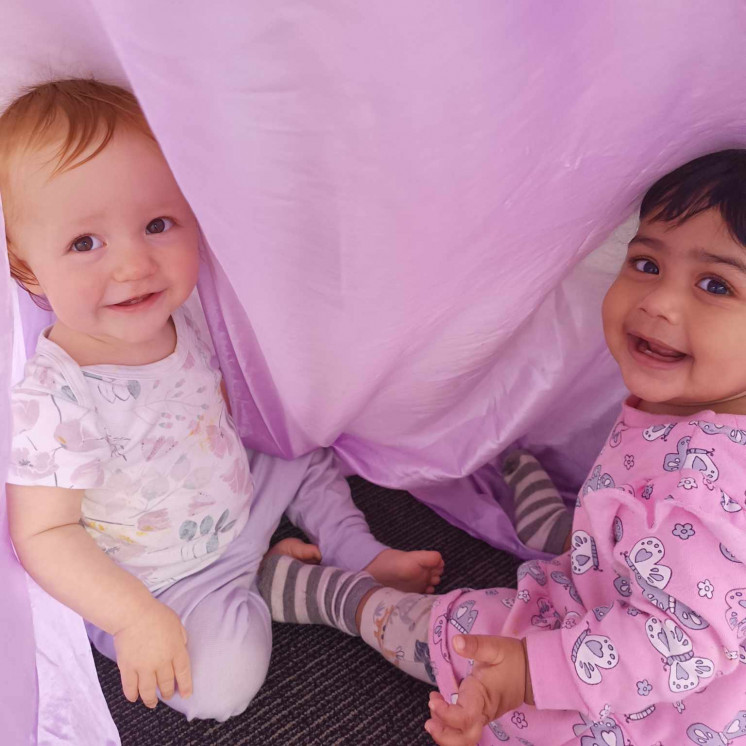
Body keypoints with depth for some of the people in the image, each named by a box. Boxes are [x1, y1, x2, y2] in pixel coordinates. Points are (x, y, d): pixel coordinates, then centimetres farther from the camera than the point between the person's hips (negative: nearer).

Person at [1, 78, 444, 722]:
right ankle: (272, 579, 6)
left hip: (238, 498, 6)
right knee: (221, 681, -21)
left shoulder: (188, 311, -12)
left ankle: (362, 554, 26)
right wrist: (136, 616, -34)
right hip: (163, 582, -6)